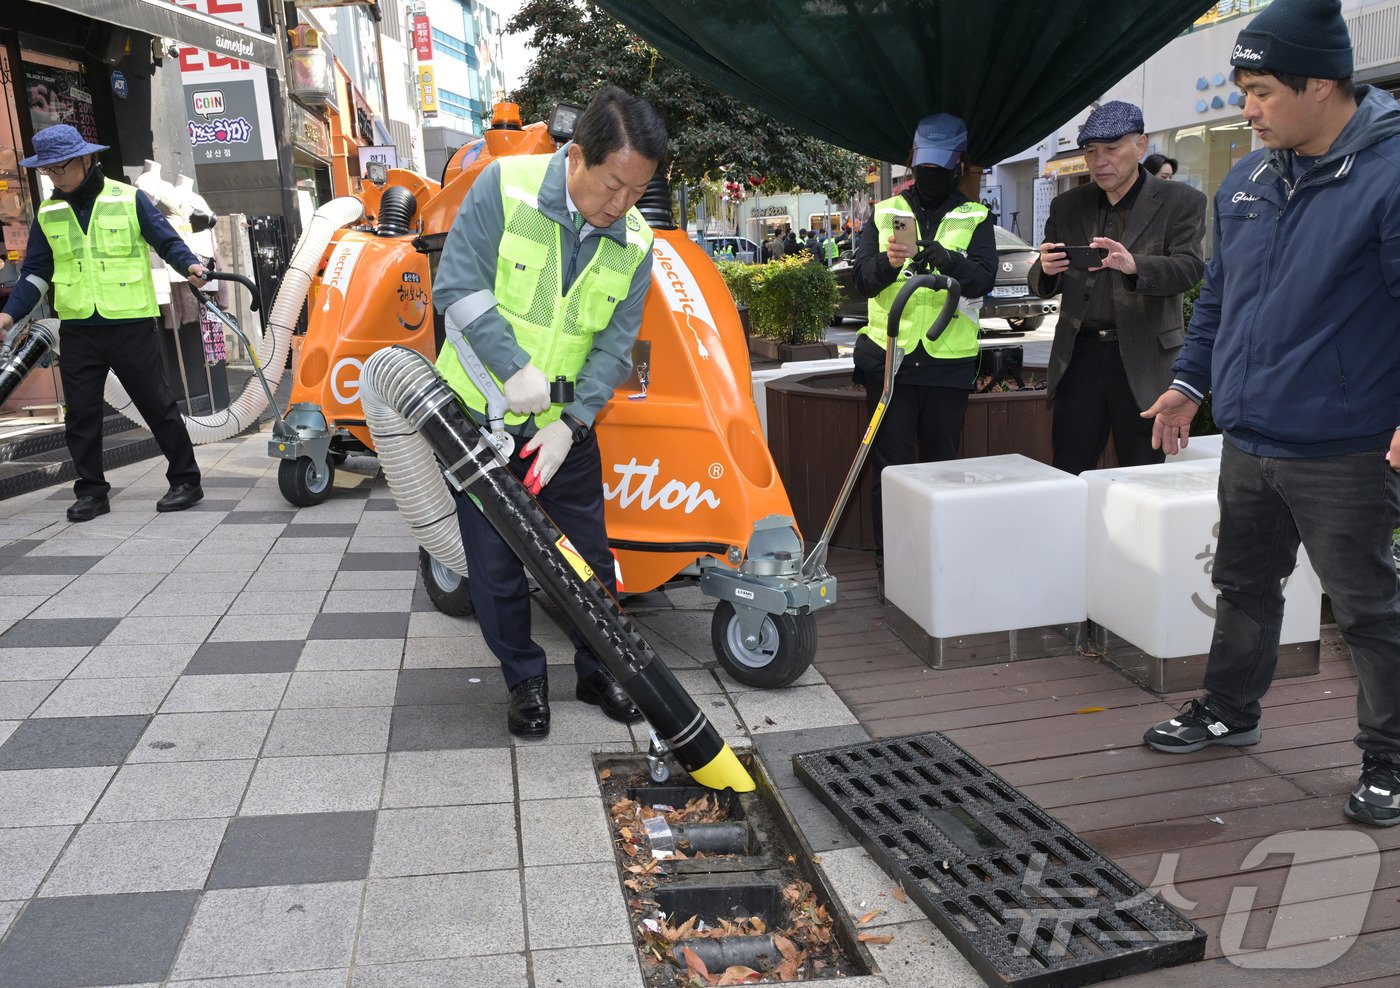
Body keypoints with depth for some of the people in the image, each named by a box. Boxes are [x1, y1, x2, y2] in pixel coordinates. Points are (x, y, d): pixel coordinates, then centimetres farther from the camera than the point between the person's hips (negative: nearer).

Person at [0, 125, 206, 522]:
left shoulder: (129, 200, -2)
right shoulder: (47, 214, 10)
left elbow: (168, 241, 3)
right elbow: (35, 272, 13)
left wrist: (189, 265, -18)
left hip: (131, 324, -4)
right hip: (77, 329, 4)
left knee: (157, 404, 2)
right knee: (80, 413, 5)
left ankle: (185, 481, 11)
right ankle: (90, 491, 15)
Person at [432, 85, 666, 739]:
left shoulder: (635, 243, -5)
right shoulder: (504, 187, -16)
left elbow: (616, 346, -4)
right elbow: (458, 287, -17)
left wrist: (571, 421, -15)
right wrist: (515, 369, -26)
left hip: (566, 424, 3)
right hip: (479, 413, -2)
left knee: (590, 556, 9)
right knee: (496, 563, 5)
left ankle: (598, 672, 29)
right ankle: (525, 680, 24)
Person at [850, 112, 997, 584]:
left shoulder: (976, 219, 8)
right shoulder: (883, 214, 10)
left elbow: (984, 278, -8)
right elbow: (860, 278, 0)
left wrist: (944, 259, -26)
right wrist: (886, 263, -22)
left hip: (949, 362, 0)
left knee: (941, 461, 8)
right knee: (891, 462, 1)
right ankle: (890, 559, 9)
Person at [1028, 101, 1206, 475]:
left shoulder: (1180, 201, 3)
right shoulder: (1066, 206, 13)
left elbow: (1190, 267, -10)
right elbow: (1042, 286, 10)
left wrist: (1133, 265, -30)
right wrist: (1046, 269, -15)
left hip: (1144, 360, -2)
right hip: (1079, 356, 3)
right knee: (1067, 475, 4)